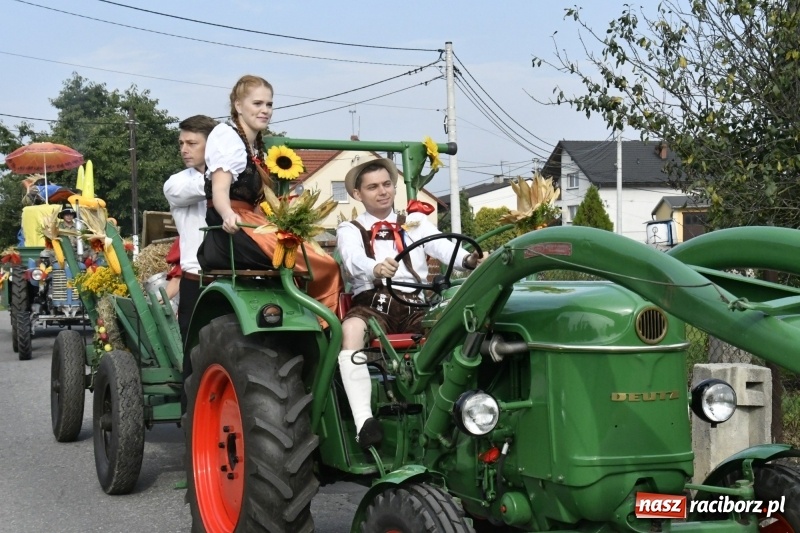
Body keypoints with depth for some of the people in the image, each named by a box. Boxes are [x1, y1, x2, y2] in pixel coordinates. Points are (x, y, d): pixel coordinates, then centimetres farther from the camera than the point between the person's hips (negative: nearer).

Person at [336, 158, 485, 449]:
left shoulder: (416, 221, 25)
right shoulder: (350, 230, 16)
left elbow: (443, 247, 4)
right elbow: (354, 259, -9)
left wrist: (469, 259, -21)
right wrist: (376, 268, -34)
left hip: (416, 305, 2)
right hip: (372, 303, -2)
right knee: (351, 328, -37)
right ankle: (364, 420, -43)